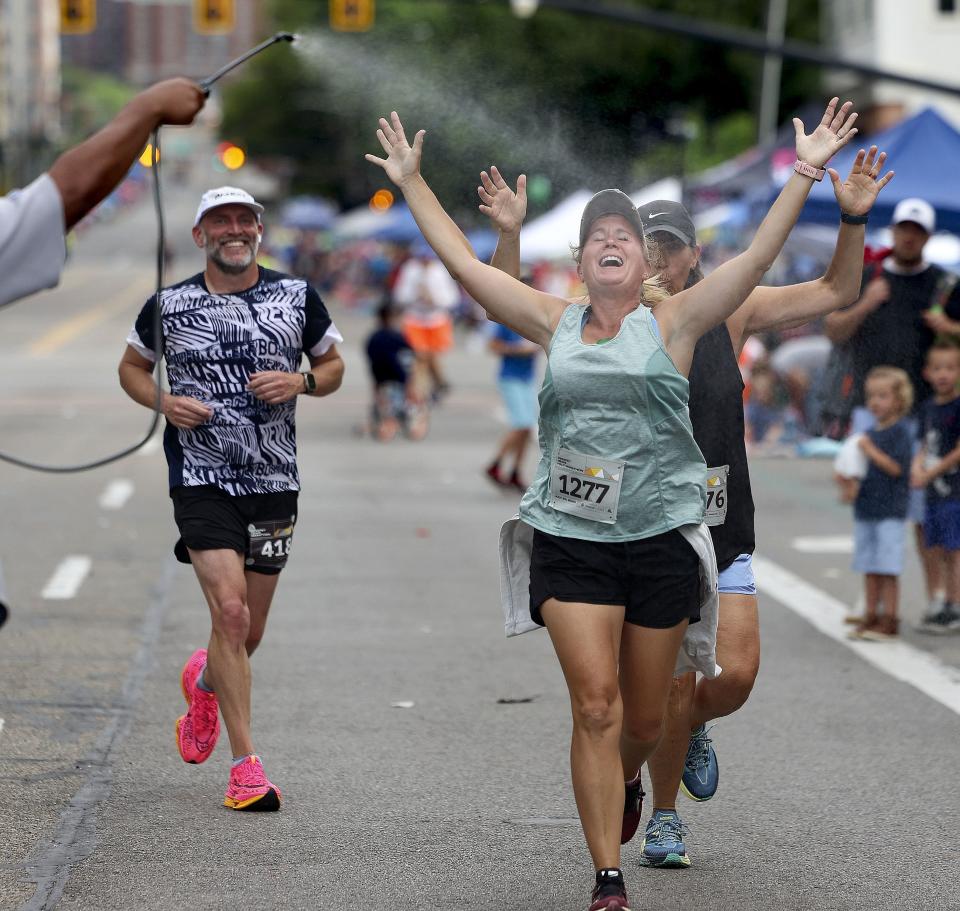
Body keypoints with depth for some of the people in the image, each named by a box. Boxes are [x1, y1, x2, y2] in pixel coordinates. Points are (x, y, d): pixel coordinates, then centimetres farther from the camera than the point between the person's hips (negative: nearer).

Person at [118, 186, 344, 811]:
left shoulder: (298, 297, 4)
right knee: (230, 611, -18)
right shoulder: (169, 306, 1)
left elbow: (334, 366, 15)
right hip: (202, 481, -3)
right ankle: (246, 765, -11)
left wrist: (300, 382, -8)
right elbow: (132, 367, 15)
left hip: (275, 483, 3)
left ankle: (205, 683, 47)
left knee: (250, 633, 10)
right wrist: (164, 402, -5)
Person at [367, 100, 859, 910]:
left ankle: (624, 784, 47)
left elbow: (757, 258, -8)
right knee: (595, 707, -8)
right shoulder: (555, 324, 7)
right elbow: (465, 265, 10)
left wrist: (805, 174, -15)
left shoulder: (673, 322, 1)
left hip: (662, 538, 0)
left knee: (645, 720, 11)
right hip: (569, 540, 0)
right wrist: (412, 184, 11)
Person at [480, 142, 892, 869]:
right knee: (672, 685, -5)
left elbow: (834, 293, 7)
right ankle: (663, 817, 17)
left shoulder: (728, 315, 2)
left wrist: (853, 220, -6)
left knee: (735, 677, -6)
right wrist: (510, 235, -25)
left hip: (724, 532, 3)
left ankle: (690, 730, 30)